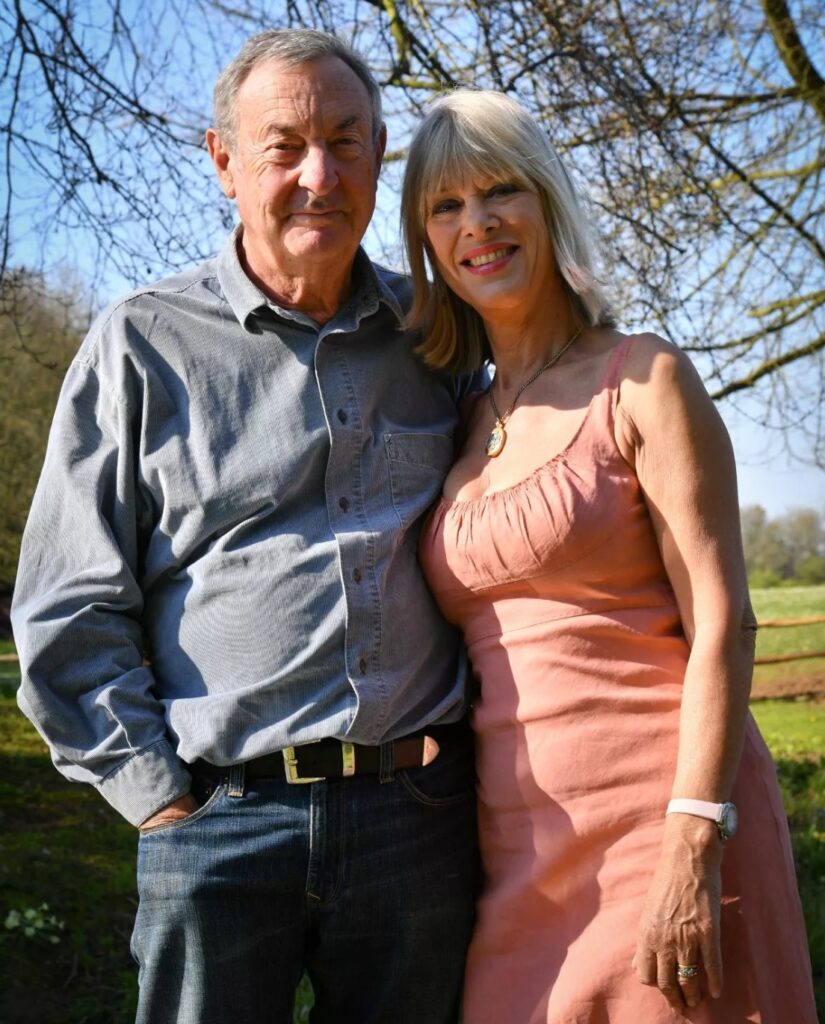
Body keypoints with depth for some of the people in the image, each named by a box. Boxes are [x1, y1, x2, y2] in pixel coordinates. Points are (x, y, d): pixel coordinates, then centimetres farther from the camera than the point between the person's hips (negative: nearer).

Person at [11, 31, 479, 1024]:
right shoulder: (142, 343, 0)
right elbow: (65, 617, 0)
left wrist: (475, 720, 9)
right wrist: (162, 795, -5)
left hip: (420, 818, 3)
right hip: (222, 821, -2)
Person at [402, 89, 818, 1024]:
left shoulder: (641, 379, -4)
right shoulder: (465, 426, 12)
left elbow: (721, 624, -10)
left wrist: (693, 850, -17)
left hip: (655, 818, -5)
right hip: (518, 849, 5)